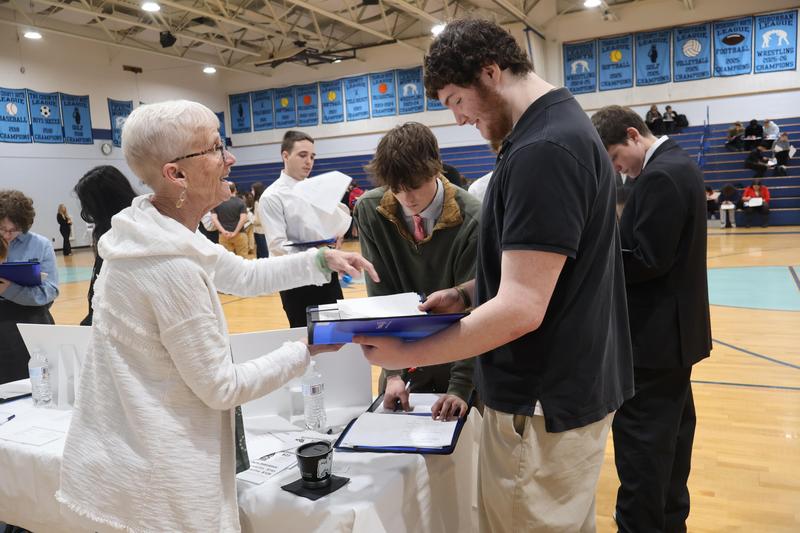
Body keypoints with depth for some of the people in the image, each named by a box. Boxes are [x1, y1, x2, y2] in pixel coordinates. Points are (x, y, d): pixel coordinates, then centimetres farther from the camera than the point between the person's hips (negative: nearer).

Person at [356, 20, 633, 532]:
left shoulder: (542, 150, -23)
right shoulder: (563, 125, 9)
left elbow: (521, 309, -27)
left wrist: (406, 353, -18)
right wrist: (465, 294, 5)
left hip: (545, 401, -10)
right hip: (570, 384, 10)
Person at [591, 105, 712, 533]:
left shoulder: (659, 176, -19)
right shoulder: (680, 165, 12)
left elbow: (646, 260, -23)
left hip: (654, 333, -11)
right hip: (677, 327, 11)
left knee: (640, 447, -1)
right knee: (671, 434, 21)